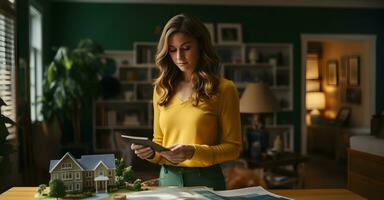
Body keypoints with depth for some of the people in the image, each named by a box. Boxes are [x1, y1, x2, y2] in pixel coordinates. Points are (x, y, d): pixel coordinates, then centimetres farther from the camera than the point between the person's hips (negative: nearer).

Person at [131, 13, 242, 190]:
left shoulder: (223, 89, -7)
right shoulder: (162, 89, 5)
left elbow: (233, 147, -7)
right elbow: (159, 141, 11)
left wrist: (194, 152, -20)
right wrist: (151, 153, -10)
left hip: (205, 180, -3)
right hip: (167, 179, 4)